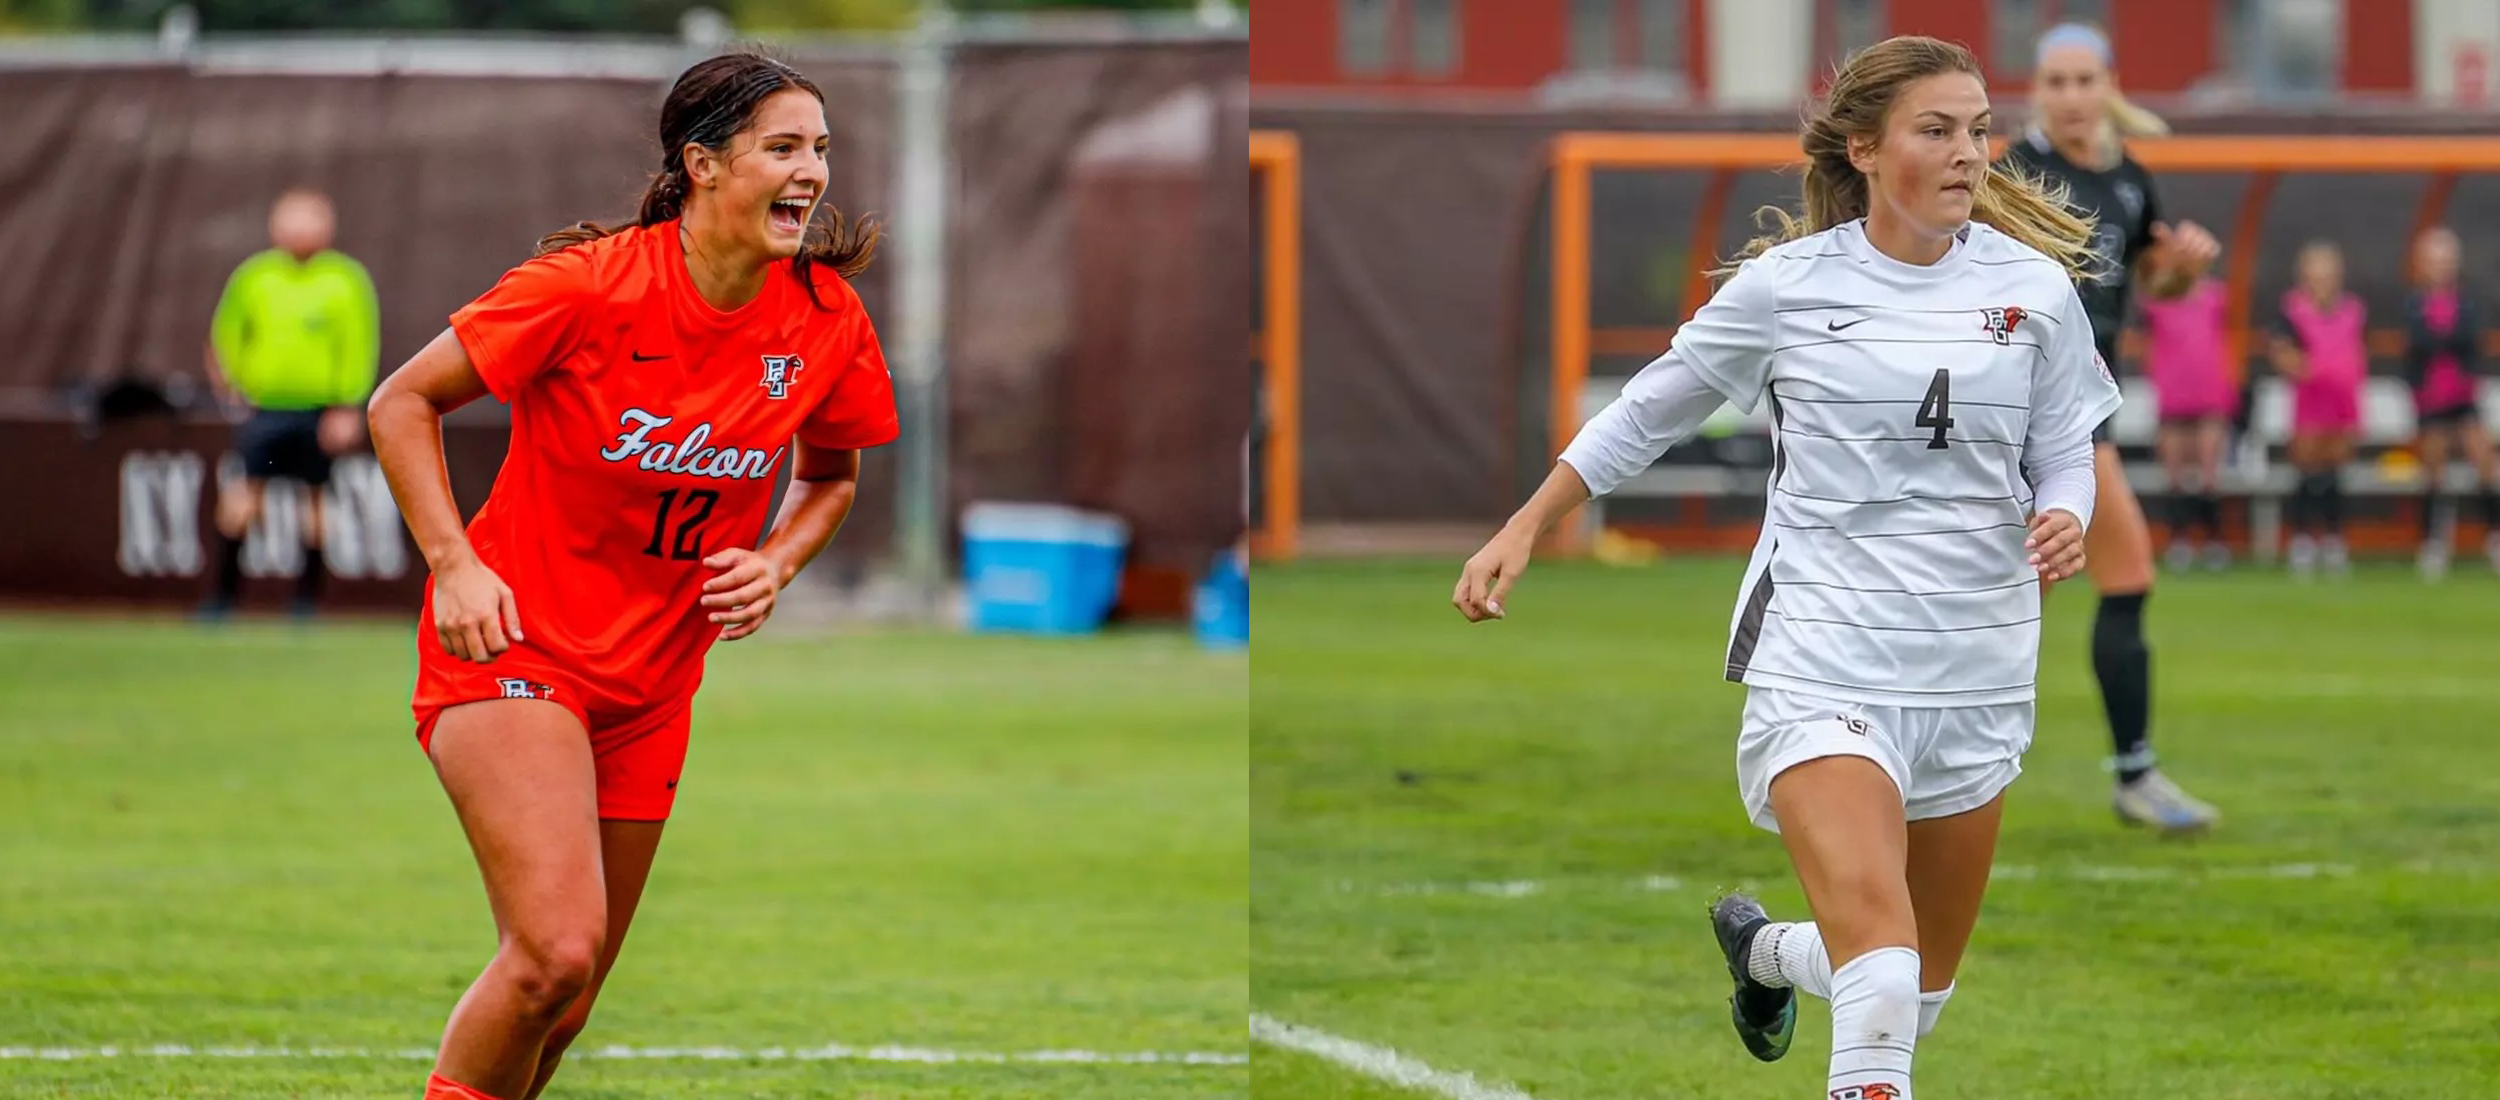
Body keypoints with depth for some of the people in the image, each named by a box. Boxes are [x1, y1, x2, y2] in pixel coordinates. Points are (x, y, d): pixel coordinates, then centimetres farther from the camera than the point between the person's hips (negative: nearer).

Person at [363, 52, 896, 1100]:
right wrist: (454, 566, -18)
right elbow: (402, 402, -8)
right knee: (556, 952, -24)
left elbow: (830, 473, 16)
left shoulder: (828, 320, -5)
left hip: (651, 687, 6)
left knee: (564, 1007, 10)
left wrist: (775, 563, -4)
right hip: (514, 649, -6)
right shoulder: (589, 285, -19)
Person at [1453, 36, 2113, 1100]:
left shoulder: (2035, 287, 1)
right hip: (1823, 661, -4)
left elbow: (2065, 453, 11)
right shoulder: (1786, 285, -3)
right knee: (1879, 988, -24)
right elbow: (1649, 411, 10)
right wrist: (1521, 530, 8)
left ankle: (1761, 948, 47)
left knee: (1922, 990, 16)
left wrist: (2065, 521, -12)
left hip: (1977, 670, 4)